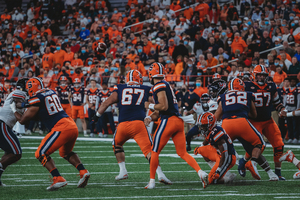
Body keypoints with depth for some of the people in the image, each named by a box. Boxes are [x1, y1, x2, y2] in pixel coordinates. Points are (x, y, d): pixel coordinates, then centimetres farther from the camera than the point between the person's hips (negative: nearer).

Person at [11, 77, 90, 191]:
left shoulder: (36, 99, -6)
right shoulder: (51, 92, 16)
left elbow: (22, 120, 0)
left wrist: (14, 110, 18)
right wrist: (22, 105, 32)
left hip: (61, 128, -8)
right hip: (73, 126, 8)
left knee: (41, 154, 1)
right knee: (65, 152, 32)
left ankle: (58, 179, -12)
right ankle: (83, 172, 14)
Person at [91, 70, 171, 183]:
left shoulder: (120, 89, 16)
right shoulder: (146, 90, 15)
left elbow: (107, 103, 10)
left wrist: (97, 116, 19)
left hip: (123, 124, 1)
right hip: (139, 123, -1)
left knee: (117, 144, 28)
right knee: (148, 150, -6)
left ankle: (123, 171, 23)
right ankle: (160, 174, -21)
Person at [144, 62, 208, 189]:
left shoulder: (159, 86, -7)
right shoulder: (165, 85, 22)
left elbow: (164, 106, -17)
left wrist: (150, 106, -3)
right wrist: (150, 118, 7)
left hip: (168, 121, -9)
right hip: (179, 121, 9)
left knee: (155, 151, 3)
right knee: (183, 153, 8)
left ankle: (152, 181, 8)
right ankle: (201, 172, -11)